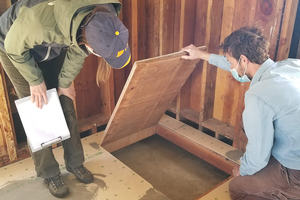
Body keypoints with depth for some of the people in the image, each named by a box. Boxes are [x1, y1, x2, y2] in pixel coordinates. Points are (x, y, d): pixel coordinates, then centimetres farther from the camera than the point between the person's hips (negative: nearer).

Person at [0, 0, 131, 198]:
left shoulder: (105, 16, -30)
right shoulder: (42, 21, -47)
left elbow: (77, 51, -11)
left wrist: (65, 82, -1)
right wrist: (35, 80, -14)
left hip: (53, 47, 4)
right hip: (16, 49, -4)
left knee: (66, 104, 4)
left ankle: (75, 162, 22)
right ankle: (49, 173, 14)